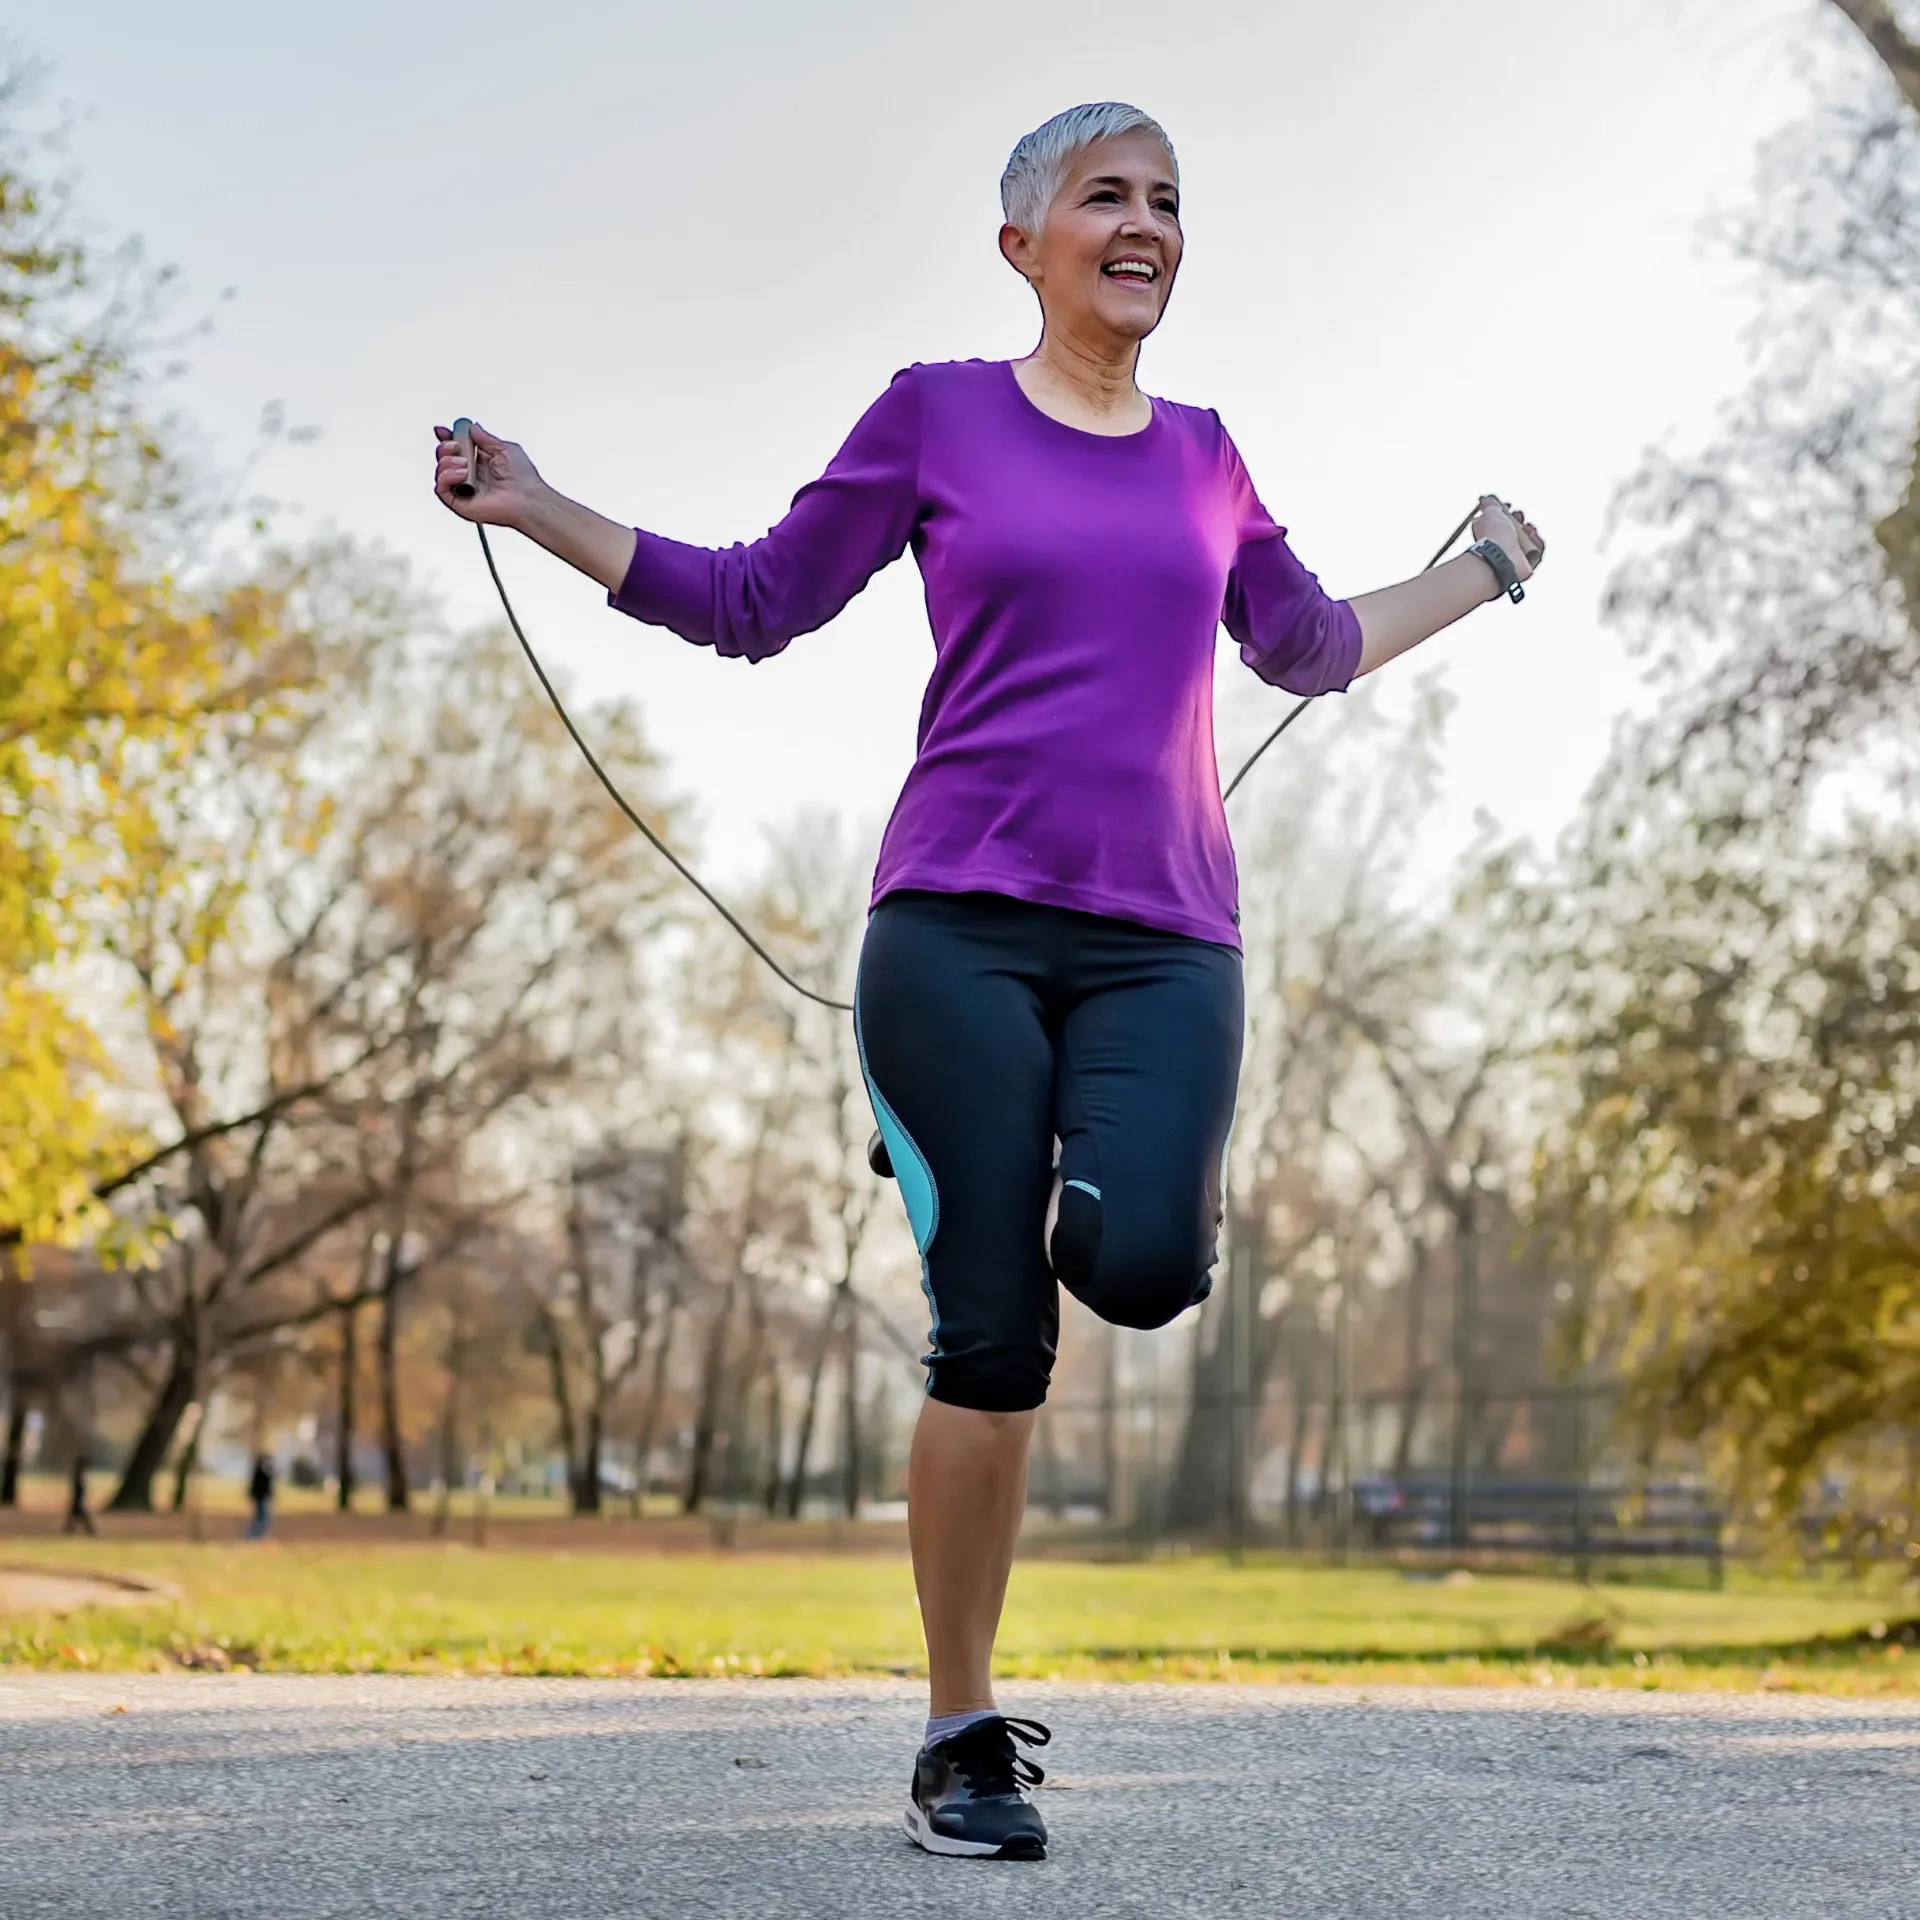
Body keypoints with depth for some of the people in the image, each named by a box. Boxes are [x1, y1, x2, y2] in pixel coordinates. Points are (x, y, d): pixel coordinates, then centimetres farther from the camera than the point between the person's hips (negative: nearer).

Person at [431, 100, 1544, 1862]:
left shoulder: (1203, 457, 16)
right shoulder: (936, 415, 7)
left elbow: (1310, 646, 33)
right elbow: (753, 605, 14)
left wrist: (1480, 575, 38)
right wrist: (534, 509, 7)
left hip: (1165, 942, 2)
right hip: (961, 924, -2)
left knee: (1145, 1266, -26)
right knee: (991, 1341, -8)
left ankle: (1092, 1182, 11)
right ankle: (965, 1737, 5)